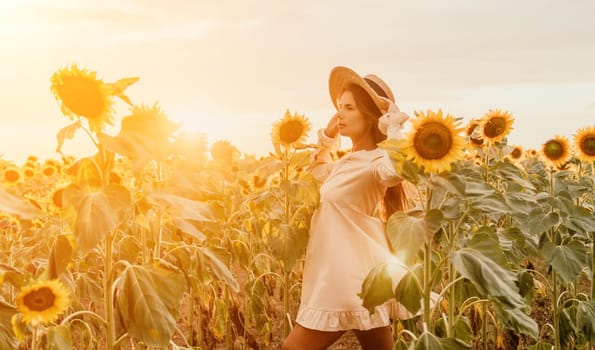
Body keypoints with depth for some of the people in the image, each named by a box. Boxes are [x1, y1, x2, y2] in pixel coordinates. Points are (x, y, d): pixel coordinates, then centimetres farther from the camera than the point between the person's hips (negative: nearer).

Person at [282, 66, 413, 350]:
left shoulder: (376, 162, -14)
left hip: (351, 275, -9)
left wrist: (393, 122, -22)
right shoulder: (349, 162, 14)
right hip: (342, 274, 9)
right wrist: (327, 135, 18)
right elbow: (321, 173, 34)